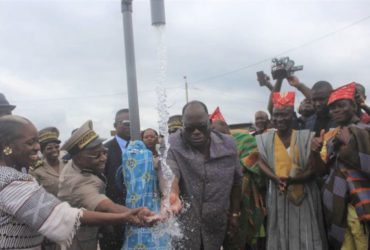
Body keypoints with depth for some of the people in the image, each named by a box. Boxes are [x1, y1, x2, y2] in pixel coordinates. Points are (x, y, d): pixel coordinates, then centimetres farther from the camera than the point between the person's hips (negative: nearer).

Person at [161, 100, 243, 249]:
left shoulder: (228, 144, -3)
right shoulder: (172, 145, -14)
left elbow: (236, 180, 7)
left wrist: (235, 213, 11)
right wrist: (171, 195, -52)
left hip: (216, 224, 3)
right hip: (184, 223, -3)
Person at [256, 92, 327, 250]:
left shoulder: (306, 136, -2)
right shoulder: (265, 139, 4)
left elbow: (314, 168, -5)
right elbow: (262, 163, -3)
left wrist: (293, 179, -20)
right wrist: (276, 179, -21)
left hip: (304, 196, -1)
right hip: (277, 196, 1)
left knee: (305, 237, 4)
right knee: (279, 235, 8)